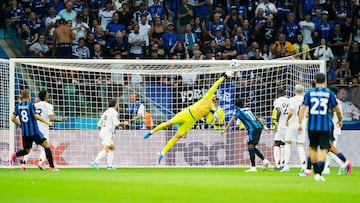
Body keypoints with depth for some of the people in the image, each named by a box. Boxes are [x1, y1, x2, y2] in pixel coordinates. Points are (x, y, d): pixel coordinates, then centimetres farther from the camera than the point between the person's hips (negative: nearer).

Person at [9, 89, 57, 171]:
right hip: (34, 131, -5)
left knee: (26, 150, 20)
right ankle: (51, 166, -8)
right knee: (46, 145, 3)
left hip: (24, 132, 5)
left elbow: (12, 118, 6)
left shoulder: (18, 106, 7)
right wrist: (48, 123, -7)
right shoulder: (30, 104, -8)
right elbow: (36, 116, -16)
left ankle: (15, 154, -12)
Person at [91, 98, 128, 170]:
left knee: (112, 148, 20)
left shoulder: (106, 112, 19)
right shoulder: (114, 112, -6)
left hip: (102, 132, 9)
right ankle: (95, 162, -32)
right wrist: (123, 123, 1)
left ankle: (109, 165, 14)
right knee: (105, 149, -18)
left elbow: (99, 125, 20)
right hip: (107, 133, -9)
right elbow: (116, 123, -17)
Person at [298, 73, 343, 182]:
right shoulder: (329, 93, 2)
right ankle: (319, 174, -14)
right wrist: (340, 120, 24)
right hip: (325, 126, -2)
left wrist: (299, 123, 1)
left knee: (313, 148, 16)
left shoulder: (309, 93, 4)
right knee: (324, 150, 0)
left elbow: (302, 108, -2)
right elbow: (337, 109, 7)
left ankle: (316, 173, 19)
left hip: (312, 126, 2)